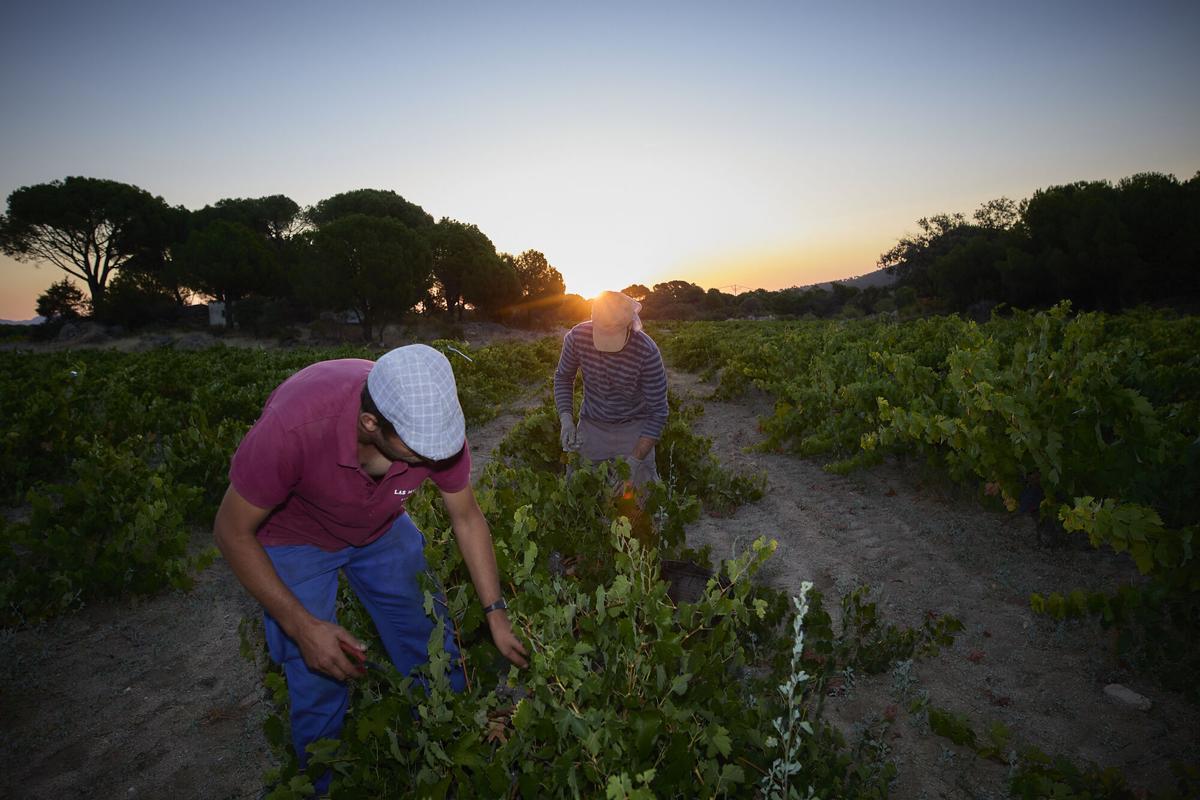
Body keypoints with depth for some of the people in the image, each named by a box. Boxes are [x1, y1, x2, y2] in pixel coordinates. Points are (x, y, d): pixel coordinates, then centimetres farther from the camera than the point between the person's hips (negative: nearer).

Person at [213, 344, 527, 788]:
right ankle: (329, 785, 30)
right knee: (319, 686, -2)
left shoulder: (434, 419, -29)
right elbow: (232, 533, -23)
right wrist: (302, 626, -28)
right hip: (295, 540, -3)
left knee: (434, 651, 9)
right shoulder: (292, 426, -41)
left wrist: (496, 615, -11)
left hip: (383, 528, 3)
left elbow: (467, 518, -12)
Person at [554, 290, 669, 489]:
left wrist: (636, 459, -26)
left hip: (634, 428, -2)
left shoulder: (647, 352, -27)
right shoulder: (577, 337, -20)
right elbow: (563, 377, 1)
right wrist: (566, 419, -14)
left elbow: (658, 412, -20)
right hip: (591, 425, 2)